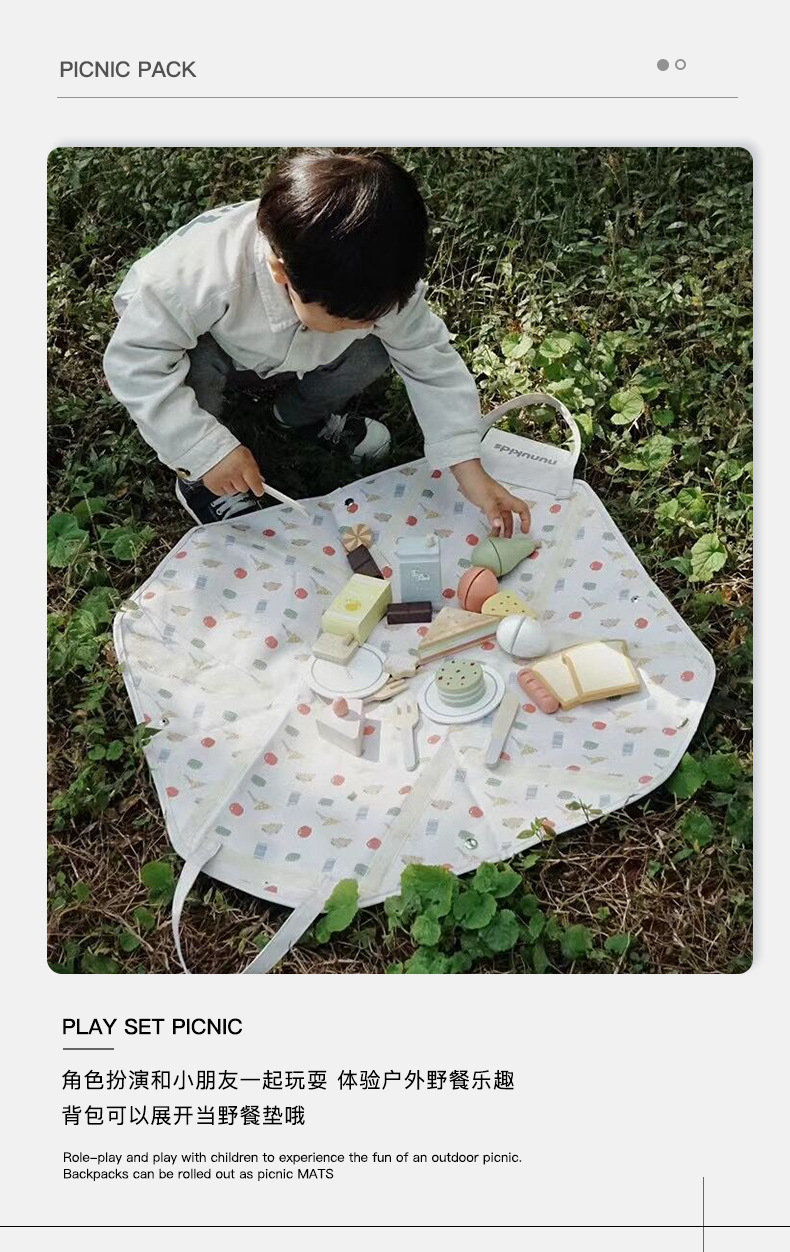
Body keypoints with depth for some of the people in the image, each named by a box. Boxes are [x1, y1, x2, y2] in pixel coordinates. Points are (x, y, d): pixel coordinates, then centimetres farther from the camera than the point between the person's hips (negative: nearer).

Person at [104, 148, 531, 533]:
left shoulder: (381, 279, -30)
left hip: (281, 359, 4)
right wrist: (208, 450, -38)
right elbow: (134, 361, -35)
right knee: (198, 372, -37)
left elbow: (431, 362, -22)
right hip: (205, 353, -3)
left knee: (373, 352, -20)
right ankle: (194, 477, -6)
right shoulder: (207, 273, -43)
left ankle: (301, 414, 11)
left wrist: (469, 470, -29)